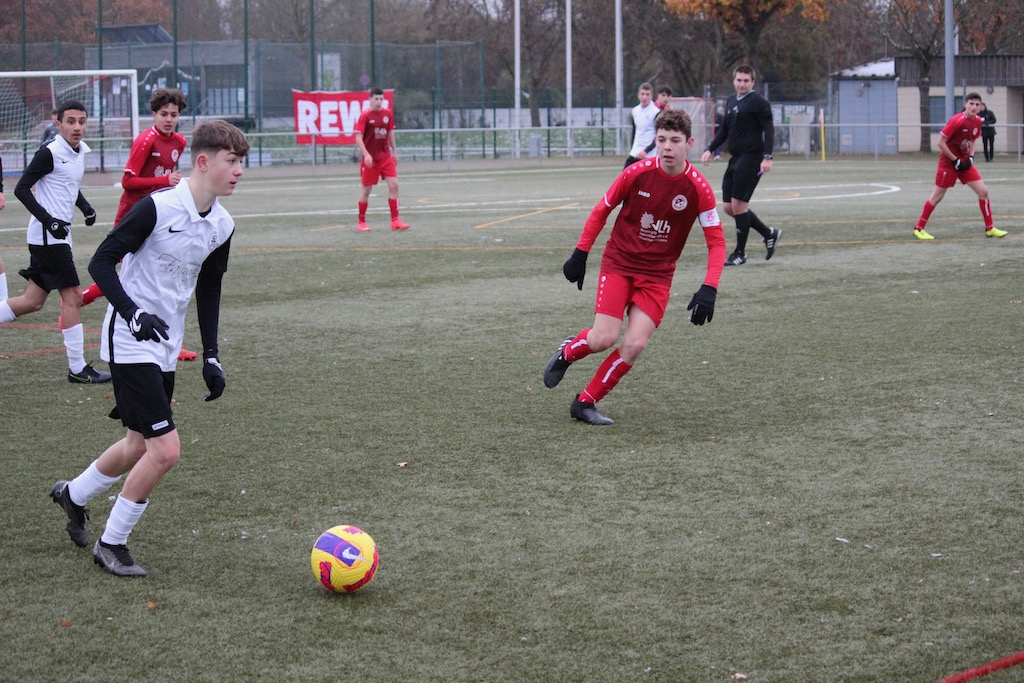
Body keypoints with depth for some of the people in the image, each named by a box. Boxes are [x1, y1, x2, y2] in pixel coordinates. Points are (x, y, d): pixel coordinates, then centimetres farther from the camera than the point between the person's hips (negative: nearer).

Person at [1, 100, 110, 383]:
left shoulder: (80, 151, 11)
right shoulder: (49, 154, -14)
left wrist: (85, 207, 10)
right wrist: (48, 220, -20)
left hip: (58, 236, 9)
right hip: (47, 235, -9)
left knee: (33, 301, 11)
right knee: (72, 296, -7)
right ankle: (77, 368, -2)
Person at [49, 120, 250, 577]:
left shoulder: (222, 225, 3)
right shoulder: (158, 208, -19)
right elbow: (101, 262, -15)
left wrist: (211, 356, 13)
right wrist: (134, 314, -27)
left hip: (166, 346, 8)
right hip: (131, 342, -8)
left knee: (141, 446, 18)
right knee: (165, 449, -13)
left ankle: (73, 494, 45)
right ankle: (111, 544, 5)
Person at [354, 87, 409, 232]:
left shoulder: (387, 113, 5)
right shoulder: (365, 115, -10)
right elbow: (358, 138, -14)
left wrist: (394, 151, 15)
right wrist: (366, 155, -25)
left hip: (386, 156, 4)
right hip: (370, 158, -4)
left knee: (394, 185, -8)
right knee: (366, 189, 2)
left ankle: (395, 220, -4)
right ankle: (361, 223, 14)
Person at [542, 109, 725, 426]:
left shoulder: (698, 188, -12)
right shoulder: (637, 173, -13)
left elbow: (716, 241, -7)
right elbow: (601, 211, 2)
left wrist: (709, 289, -19)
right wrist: (580, 255, 1)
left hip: (657, 275, 1)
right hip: (618, 263, -1)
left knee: (634, 344, -12)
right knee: (604, 338, -13)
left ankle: (585, 403, 6)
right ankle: (567, 352, 22)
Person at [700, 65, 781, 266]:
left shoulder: (758, 102, -6)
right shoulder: (731, 101, 17)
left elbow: (768, 129, -11)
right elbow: (724, 129, 27)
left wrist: (767, 157, -21)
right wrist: (710, 149, 17)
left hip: (751, 157, -9)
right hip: (735, 159, 9)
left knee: (738, 204, -10)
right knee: (728, 206, 6)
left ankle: (740, 253, 1)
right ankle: (769, 234, 20)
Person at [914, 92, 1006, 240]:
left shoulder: (978, 121, 0)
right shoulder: (957, 121, -20)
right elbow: (941, 142, -18)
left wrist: (971, 157, 1)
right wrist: (956, 160, -16)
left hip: (965, 162, 6)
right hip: (948, 162, -6)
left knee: (983, 191, 0)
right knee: (937, 196, 0)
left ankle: (990, 228, 9)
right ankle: (919, 228, 12)